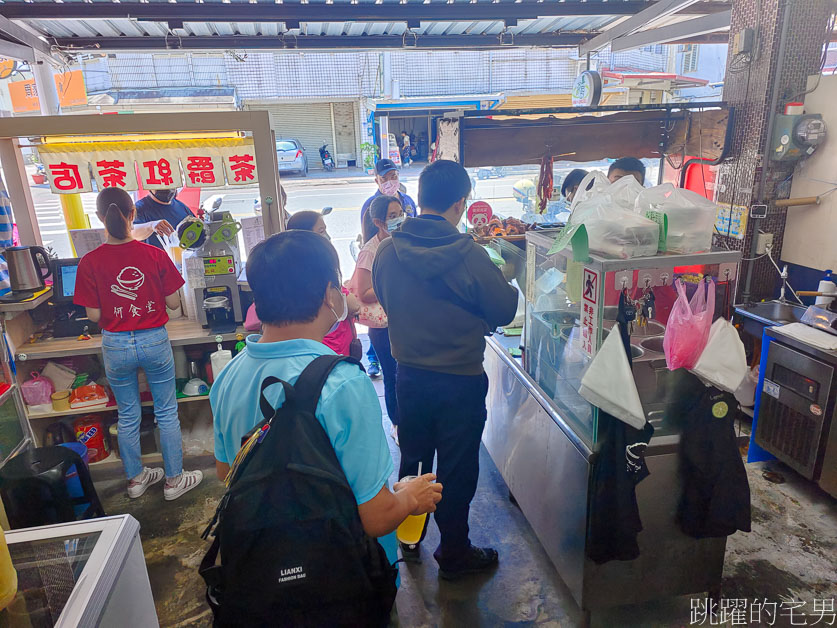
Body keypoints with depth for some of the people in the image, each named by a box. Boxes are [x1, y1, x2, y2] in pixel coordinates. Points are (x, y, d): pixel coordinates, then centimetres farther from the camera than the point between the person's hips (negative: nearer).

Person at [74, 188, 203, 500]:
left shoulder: (90, 262, -11)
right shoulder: (155, 255, -12)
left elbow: (94, 316, -7)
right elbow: (173, 302, -5)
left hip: (115, 345, 1)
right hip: (154, 341, -1)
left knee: (127, 416, 18)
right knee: (167, 413, 13)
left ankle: (136, 478, 35)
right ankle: (174, 479, 24)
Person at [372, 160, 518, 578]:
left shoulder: (386, 252, -8)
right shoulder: (469, 255, -21)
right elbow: (503, 312, -9)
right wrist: (506, 280, 9)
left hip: (409, 375, 5)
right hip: (460, 381, -4)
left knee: (412, 460, 24)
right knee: (456, 471, 13)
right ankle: (454, 554, 32)